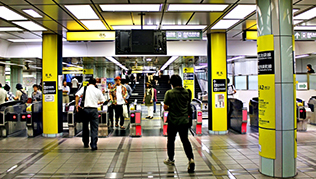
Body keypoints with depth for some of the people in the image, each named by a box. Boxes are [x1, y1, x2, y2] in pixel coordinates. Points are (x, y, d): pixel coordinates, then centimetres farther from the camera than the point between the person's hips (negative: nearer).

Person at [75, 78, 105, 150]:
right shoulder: (98, 91, 5)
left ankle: (86, 143, 28)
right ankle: (93, 145, -3)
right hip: (94, 109, -1)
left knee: (85, 127, 17)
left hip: (86, 109, 1)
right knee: (94, 128, 2)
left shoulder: (84, 88, 4)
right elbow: (102, 101, 10)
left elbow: (77, 95, -9)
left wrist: (77, 104, -1)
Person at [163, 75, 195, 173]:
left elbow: (165, 107, -10)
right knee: (185, 140, 11)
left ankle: (170, 159, 29)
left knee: (171, 140, 14)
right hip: (184, 120, 3)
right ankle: (191, 159, -4)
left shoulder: (169, 93, -14)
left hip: (173, 121, -3)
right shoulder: (187, 92, -1)